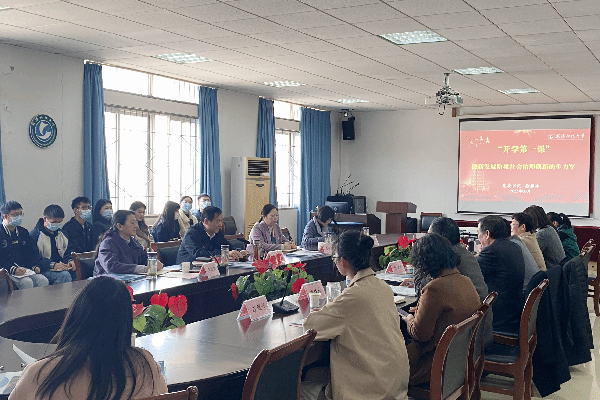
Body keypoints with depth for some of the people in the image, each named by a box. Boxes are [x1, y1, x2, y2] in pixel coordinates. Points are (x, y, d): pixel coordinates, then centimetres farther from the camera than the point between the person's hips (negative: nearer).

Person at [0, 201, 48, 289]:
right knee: (27, 282, -31)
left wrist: (34, 266, 0)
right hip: (7, 271, -5)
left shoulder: (23, 232, 19)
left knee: (43, 280, -21)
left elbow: (33, 251, 20)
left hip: (26, 269, 6)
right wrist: (13, 269, -24)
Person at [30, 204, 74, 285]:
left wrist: (70, 260, -2)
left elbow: (69, 250, 23)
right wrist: (53, 265, -23)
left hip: (63, 268, 6)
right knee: (64, 275, -34)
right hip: (45, 270, -6)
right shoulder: (34, 234, -2)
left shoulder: (61, 233, 21)